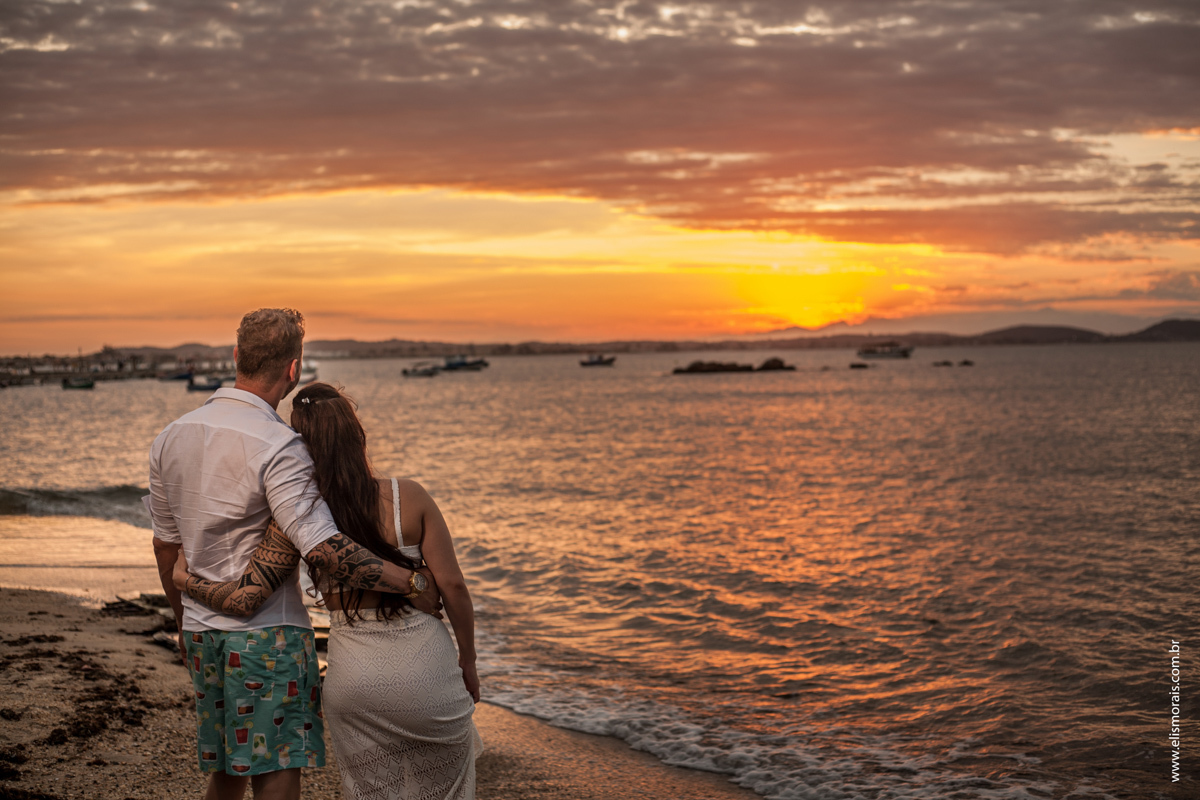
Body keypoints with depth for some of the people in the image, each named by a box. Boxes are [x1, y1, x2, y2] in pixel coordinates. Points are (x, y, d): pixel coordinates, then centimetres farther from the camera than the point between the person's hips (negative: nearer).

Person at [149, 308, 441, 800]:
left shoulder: (171, 437, 5)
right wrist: (412, 582, -19)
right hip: (267, 632, -7)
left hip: (202, 630, 7)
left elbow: (165, 545, 14)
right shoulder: (277, 447, -18)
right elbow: (324, 550, -26)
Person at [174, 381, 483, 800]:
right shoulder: (408, 497, -10)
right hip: (425, 667, -1)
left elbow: (243, 599, -10)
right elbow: (452, 586, -8)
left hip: (354, 679, 1)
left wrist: (185, 580, 10)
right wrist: (468, 660, 6)